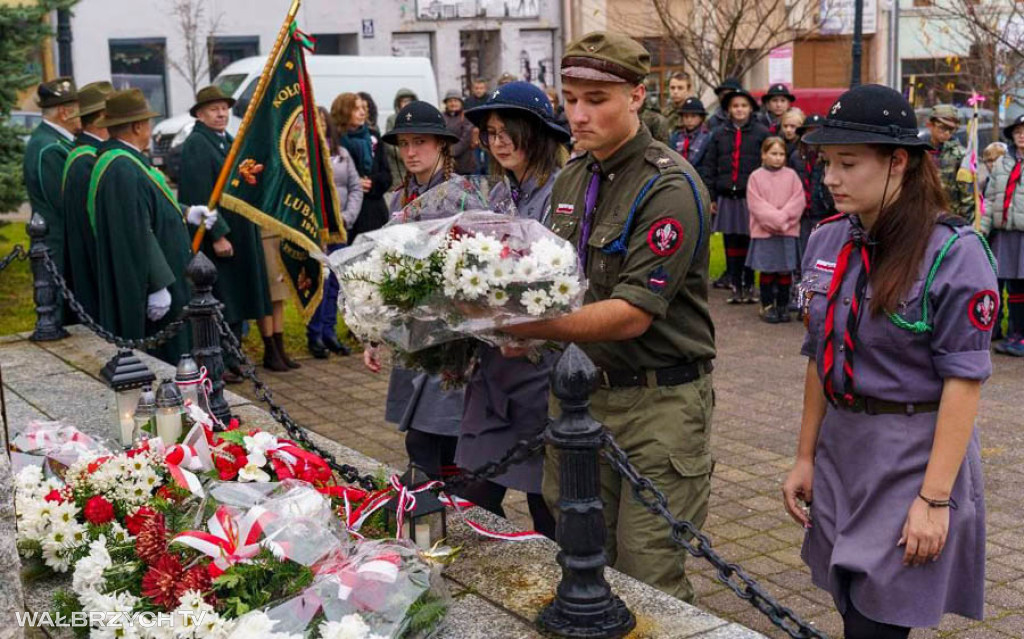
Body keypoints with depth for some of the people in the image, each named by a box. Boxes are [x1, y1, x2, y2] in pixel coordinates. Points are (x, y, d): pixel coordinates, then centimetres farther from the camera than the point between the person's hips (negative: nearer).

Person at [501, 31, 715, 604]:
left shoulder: (670, 188, -15)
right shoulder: (573, 179, 9)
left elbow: (632, 315, -21)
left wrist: (528, 327, -26)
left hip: (657, 400, -7)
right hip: (583, 389, 7)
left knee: (650, 576, -1)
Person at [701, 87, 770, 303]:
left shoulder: (761, 133, 1)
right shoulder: (719, 134, 9)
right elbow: (709, 166, 10)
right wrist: (711, 196, 4)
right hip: (727, 197, 2)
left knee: (750, 242, 2)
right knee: (731, 243, 6)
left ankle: (749, 285, 13)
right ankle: (735, 285, 14)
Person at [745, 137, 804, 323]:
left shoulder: (791, 175, 5)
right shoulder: (756, 177, 0)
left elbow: (798, 201, 0)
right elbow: (756, 205, -6)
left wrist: (783, 217, -12)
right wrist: (774, 219, -13)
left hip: (788, 231, 1)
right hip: (764, 231, -1)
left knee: (785, 270, 5)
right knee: (767, 271, 4)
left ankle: (783, 306, 15)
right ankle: (767, 306, 13)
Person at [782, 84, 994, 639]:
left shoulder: (953, 253, -15)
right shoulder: (827, 242, 4)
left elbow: (964, 381, -15)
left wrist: (934, 499, -18)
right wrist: (806, 458, 12)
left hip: (913, 459, -6)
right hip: (840, 451, 6)